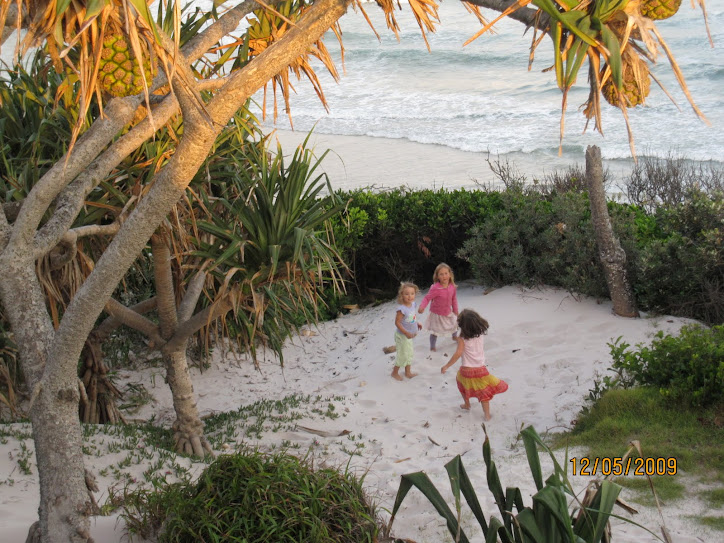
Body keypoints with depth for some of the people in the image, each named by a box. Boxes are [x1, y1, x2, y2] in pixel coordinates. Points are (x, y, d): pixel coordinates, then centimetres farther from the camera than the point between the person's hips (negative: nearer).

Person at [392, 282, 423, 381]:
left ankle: (408, 372, 37)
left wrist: (417, 324, 3)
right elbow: (397, 322, -26)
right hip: (402, 336, -8)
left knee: (409, 354, 20)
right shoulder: (401, 309, -30)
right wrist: (406, 333, -28)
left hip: (409, 335, 8)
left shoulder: (413, 304, -5)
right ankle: (395, 372, 25)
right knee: (403, 355, 4)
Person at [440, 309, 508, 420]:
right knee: (484, 392, 13)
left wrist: (446, 366, -19)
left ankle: (467, 404, 45)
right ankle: (487, 414, 9)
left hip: (467, 370, -2)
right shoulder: (480, 334, -5)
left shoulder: (462, 338, -16)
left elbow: (458, 353, -24)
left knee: (462, 384, 29)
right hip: (481, 369, 2)